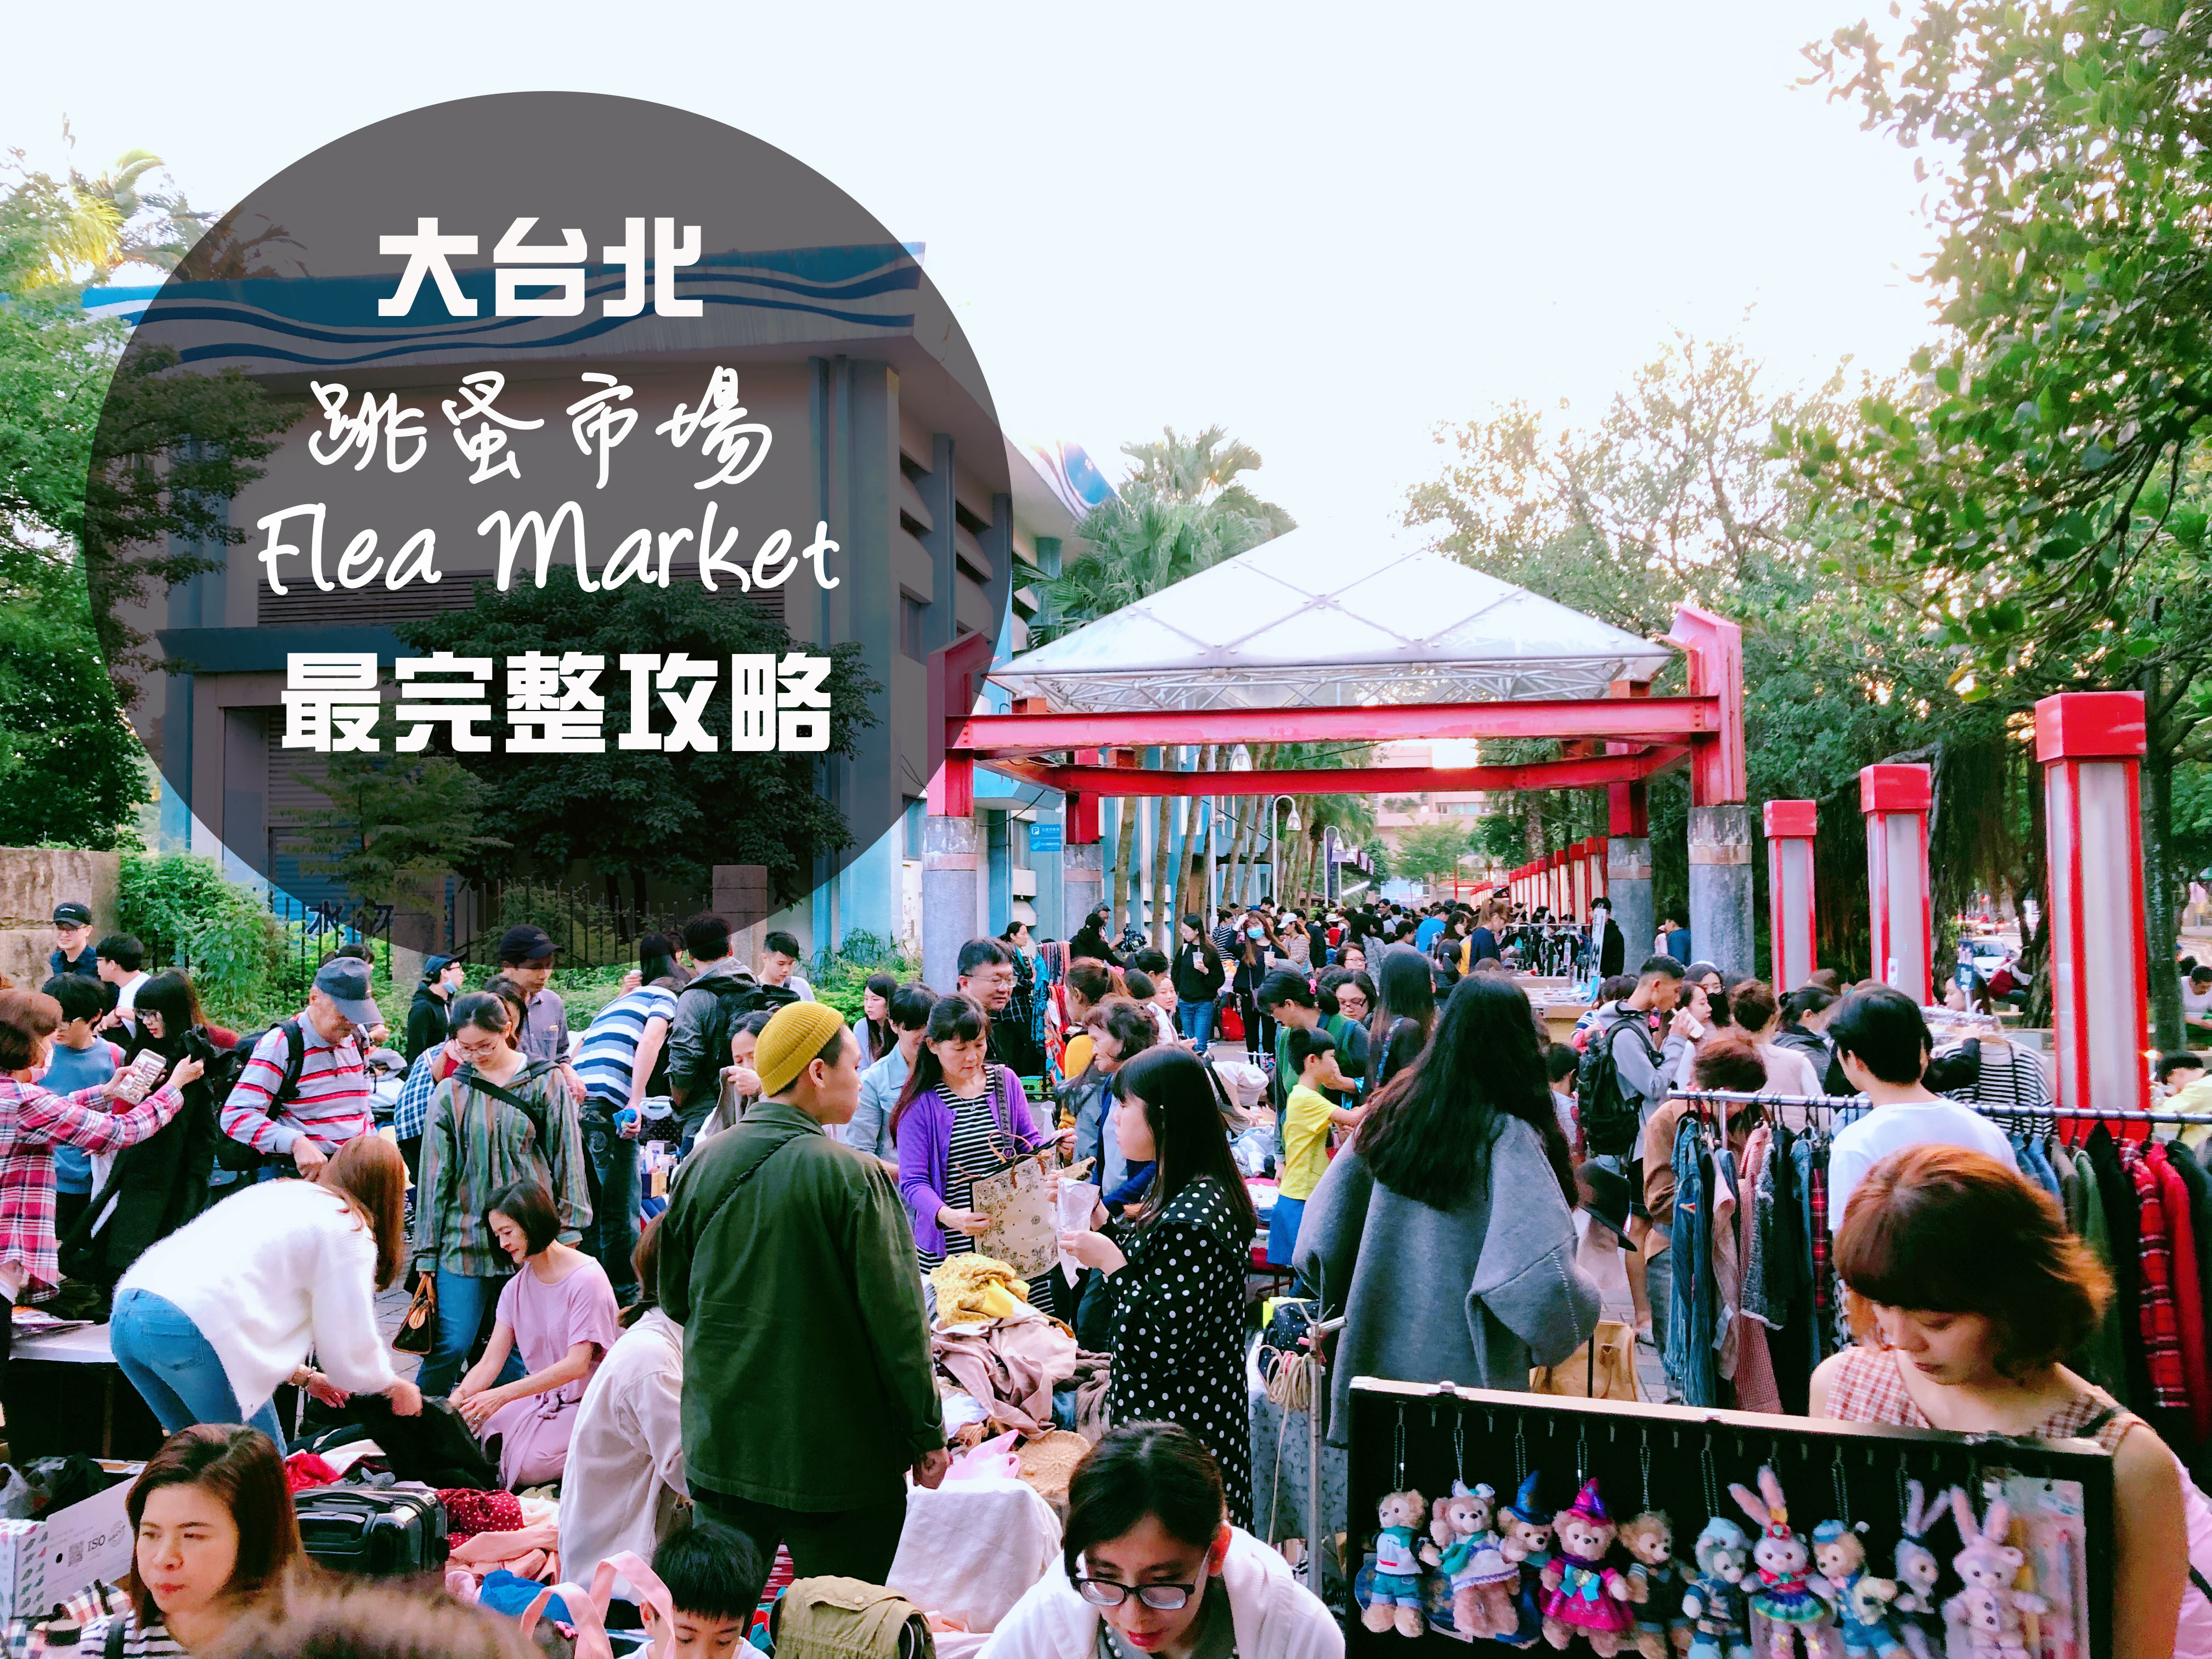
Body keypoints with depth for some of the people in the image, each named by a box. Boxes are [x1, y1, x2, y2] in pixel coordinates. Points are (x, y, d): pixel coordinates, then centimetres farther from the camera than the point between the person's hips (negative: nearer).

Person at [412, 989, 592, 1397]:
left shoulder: (546, 1082, 3)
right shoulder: (451, 1093, 5)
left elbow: (567, 1157, 6)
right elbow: (435, 1175, 7)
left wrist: (569, 1229, 2)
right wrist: (427, 1252, 6)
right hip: (464, 1237, 0)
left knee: (518, 1352, 5)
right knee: (448, 1348, -5)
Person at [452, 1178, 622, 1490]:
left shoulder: (587, 1279, -17)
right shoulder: (516, 1288, 6)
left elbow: (576, 1365, -23)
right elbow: (490, 1363, 1)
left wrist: (502, 1395, -28)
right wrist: (450, 1407, -17)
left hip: (589, 1401, -6)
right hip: (542, 1394, 7)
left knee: (528, 1465, -24)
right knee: (480, 1426, -17)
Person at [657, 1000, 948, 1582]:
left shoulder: (700, 1166, -1)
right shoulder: (854, 1176, -17)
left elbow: (674, 1296, 11)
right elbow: (896, 1320, -14)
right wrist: (927, 1435, -4)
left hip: (720, 1443, 5)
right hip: (839, 1459, -5)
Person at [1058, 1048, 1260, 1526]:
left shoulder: (1190, 1217, -26)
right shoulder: (1204, 1191, 6)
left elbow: (1162, 1345, -26)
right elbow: (1154, 1265, 17)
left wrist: (1111, 1263, -20)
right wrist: (1104, 1223, 9)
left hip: (1176, 1427, -10)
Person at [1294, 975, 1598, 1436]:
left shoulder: (1392, 1109, -2)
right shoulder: (1508, 1137, -17)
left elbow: (1323, 1235, 4)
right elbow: (1542, 1265, -26)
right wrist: (1581, 1308, -7)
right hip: (1464, 1367, -5)